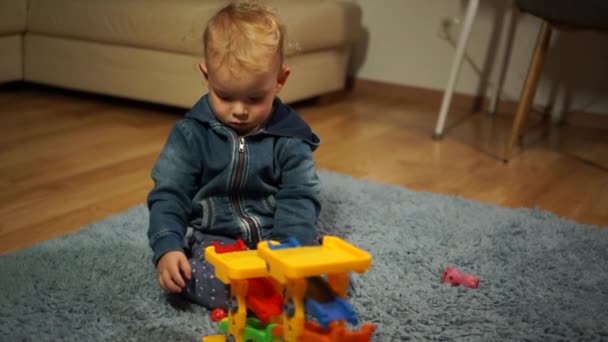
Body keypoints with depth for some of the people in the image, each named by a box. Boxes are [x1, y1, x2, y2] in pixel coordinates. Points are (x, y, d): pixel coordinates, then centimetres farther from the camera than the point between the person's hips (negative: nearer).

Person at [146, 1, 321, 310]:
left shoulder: (290, 137, -4)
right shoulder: (191, 133, -4)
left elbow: (298, 200, -7)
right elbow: (169, 194, -4)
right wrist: (167, 247, -22)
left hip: (273, 239, 1)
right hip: (211, 240, 0)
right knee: (186, 275, -33)